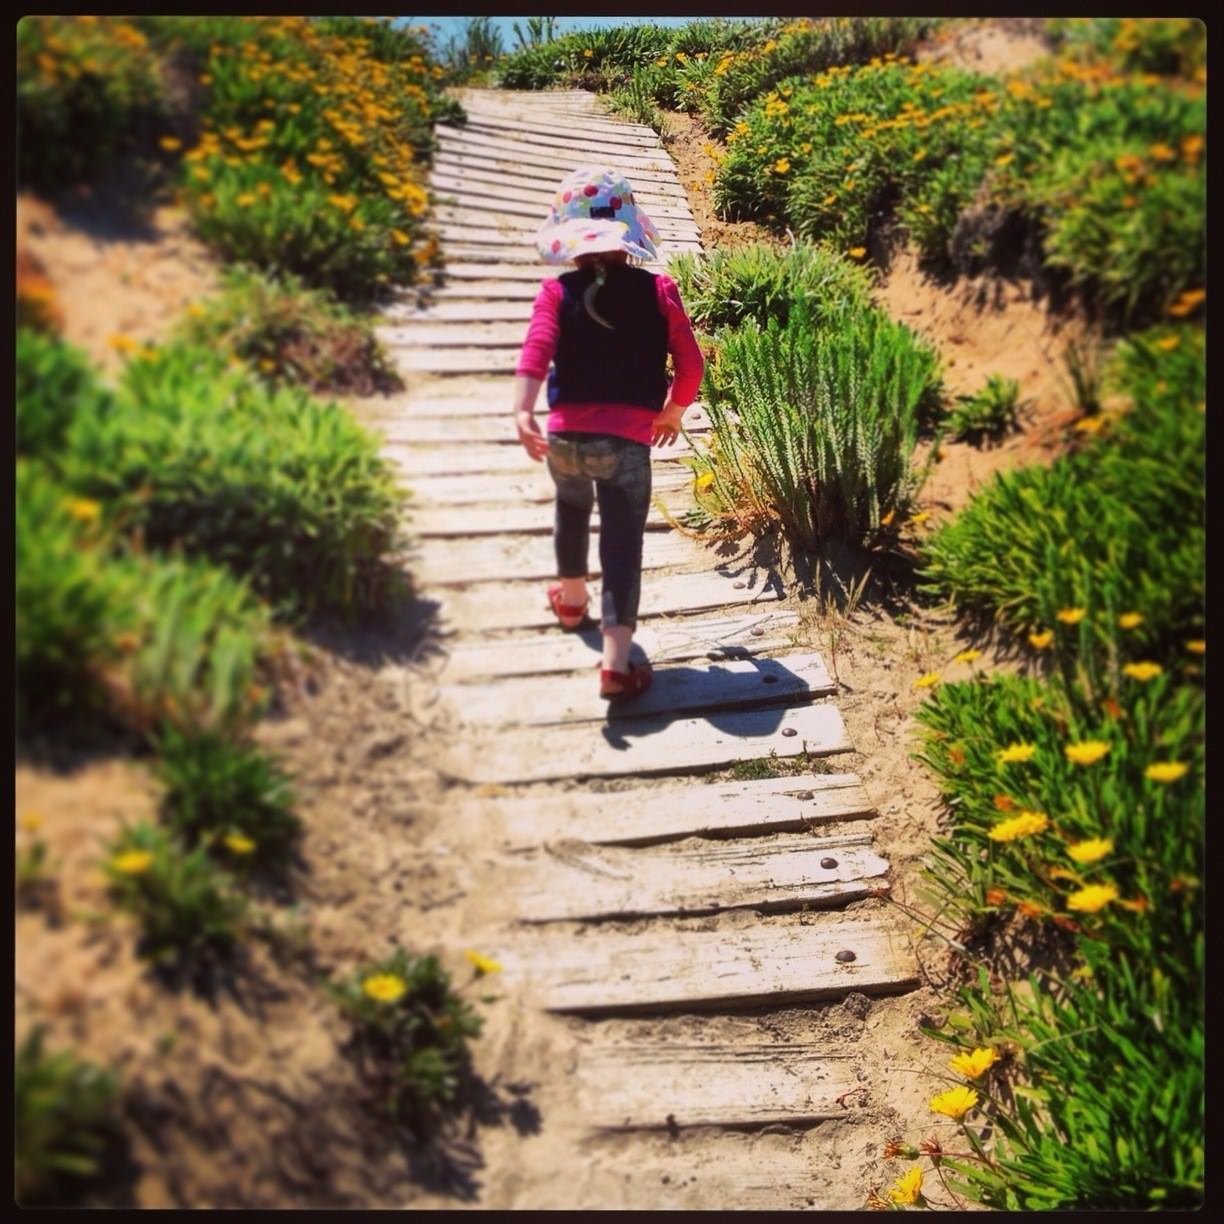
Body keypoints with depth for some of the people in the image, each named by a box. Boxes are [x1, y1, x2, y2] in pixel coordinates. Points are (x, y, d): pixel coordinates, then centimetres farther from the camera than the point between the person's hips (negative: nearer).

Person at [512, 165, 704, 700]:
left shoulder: (557, 292, 2)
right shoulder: (658, 291, 2)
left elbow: (536, 350, -14)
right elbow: (690, 363, 3)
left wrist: (522, 411, -24)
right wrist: (674, 411, 19)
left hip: (566, 434, 2)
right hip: (628, 439, -2)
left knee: (571, 506, 30)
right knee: (623, 540, 0)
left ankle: (572, 595, 51)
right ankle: (616, 658, -8)